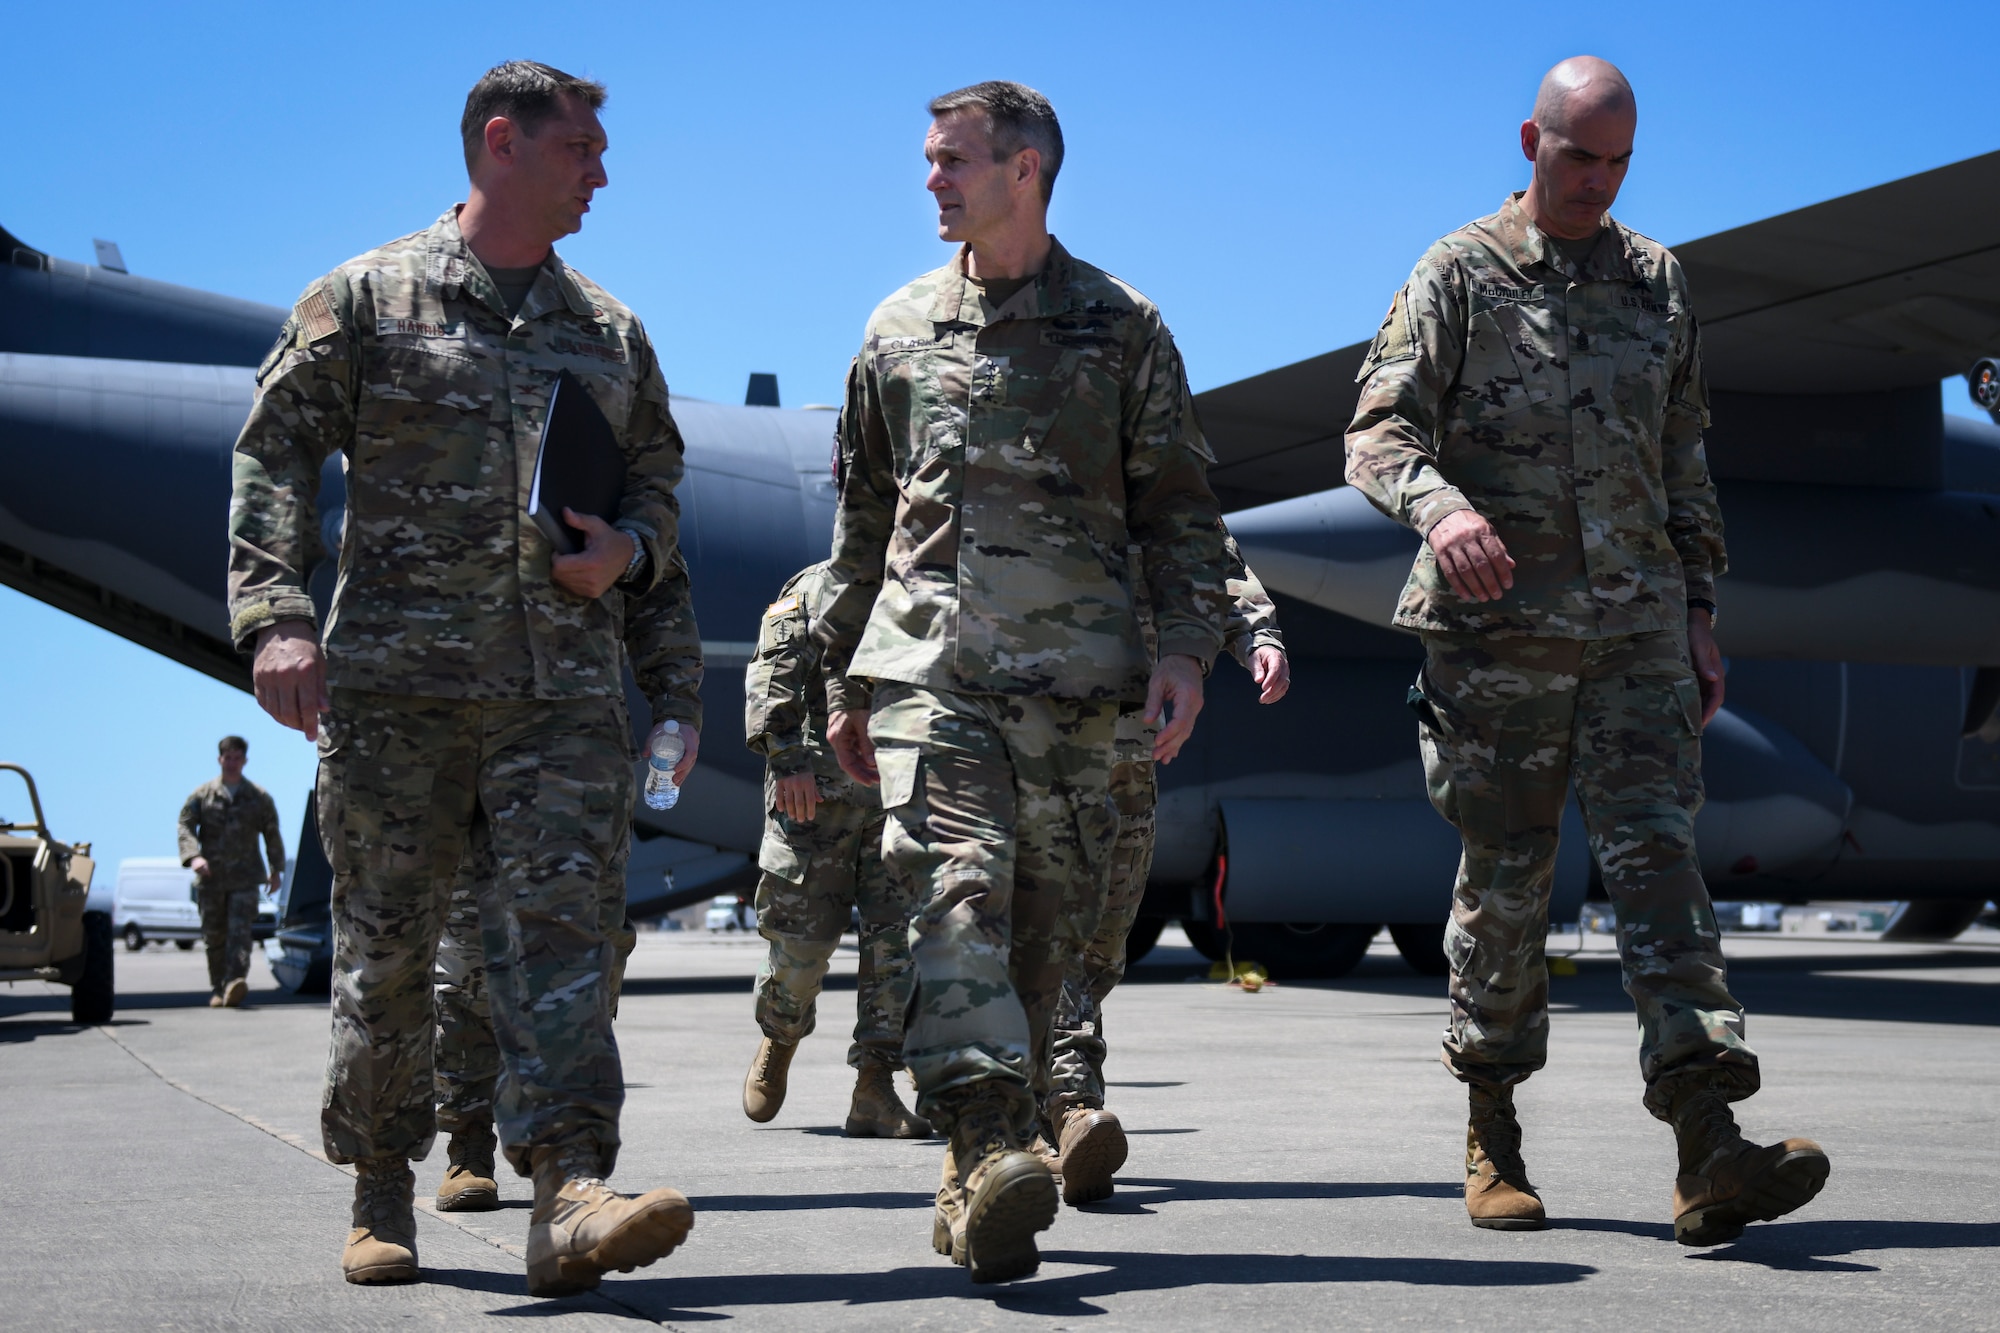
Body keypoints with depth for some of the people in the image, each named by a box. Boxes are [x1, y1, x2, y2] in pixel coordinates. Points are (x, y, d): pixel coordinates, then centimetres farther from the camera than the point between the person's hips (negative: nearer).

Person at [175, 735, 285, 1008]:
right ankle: (217, 989, 14)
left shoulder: (259, 797, 10)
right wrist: (194, 856, -18)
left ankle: (235, 982, -30)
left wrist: (276, 869, 11)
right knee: (214, 935, 5)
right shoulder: (201, 795, 8)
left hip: (244, 877, -1)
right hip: (211, 877, 1)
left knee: (240, 931, -17)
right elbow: (185, 826, 0)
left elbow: (272, 834, 15)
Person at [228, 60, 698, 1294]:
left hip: (566, 683, 3)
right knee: (388, 940, 3)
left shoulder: (608, 330, 17)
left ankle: (570, 1200, -19)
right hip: (398, 676, -2)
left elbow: (659, 483, 24)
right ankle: (382, 1193, 18)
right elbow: (275, 458, 0)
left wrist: (627, 553, 0)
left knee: (561, 919, -11)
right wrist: (276, 617, -13)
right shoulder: (366, 300, 5)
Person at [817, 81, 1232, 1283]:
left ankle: (983, 1184, 11)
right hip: (928, 659, 0)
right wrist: (845, 679, 19)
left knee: (1044, 928, 1)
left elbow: (1180, 506, 9)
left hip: (1071, 669, 0)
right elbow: (863, 516, 21)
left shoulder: (1121, 326, 8)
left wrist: (1187, 645, -5)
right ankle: (989, 1152, -32)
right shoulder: (901, 329, 15)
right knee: (963, 883, -20)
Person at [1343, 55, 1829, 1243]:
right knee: (1506, 880, 4)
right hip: (1499, 625, -3)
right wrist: (1438, 503, -29)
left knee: (1661, 858, -9)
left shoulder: (1658, 282, 14)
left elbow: (1685, 462, 19)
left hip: (1637, 627, 3)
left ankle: (1710, 1155, -16)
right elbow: (1379, 430, -7)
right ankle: (1494, 1139, 20)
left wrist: (1700, 612, 14)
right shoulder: (1460, 276, 2)